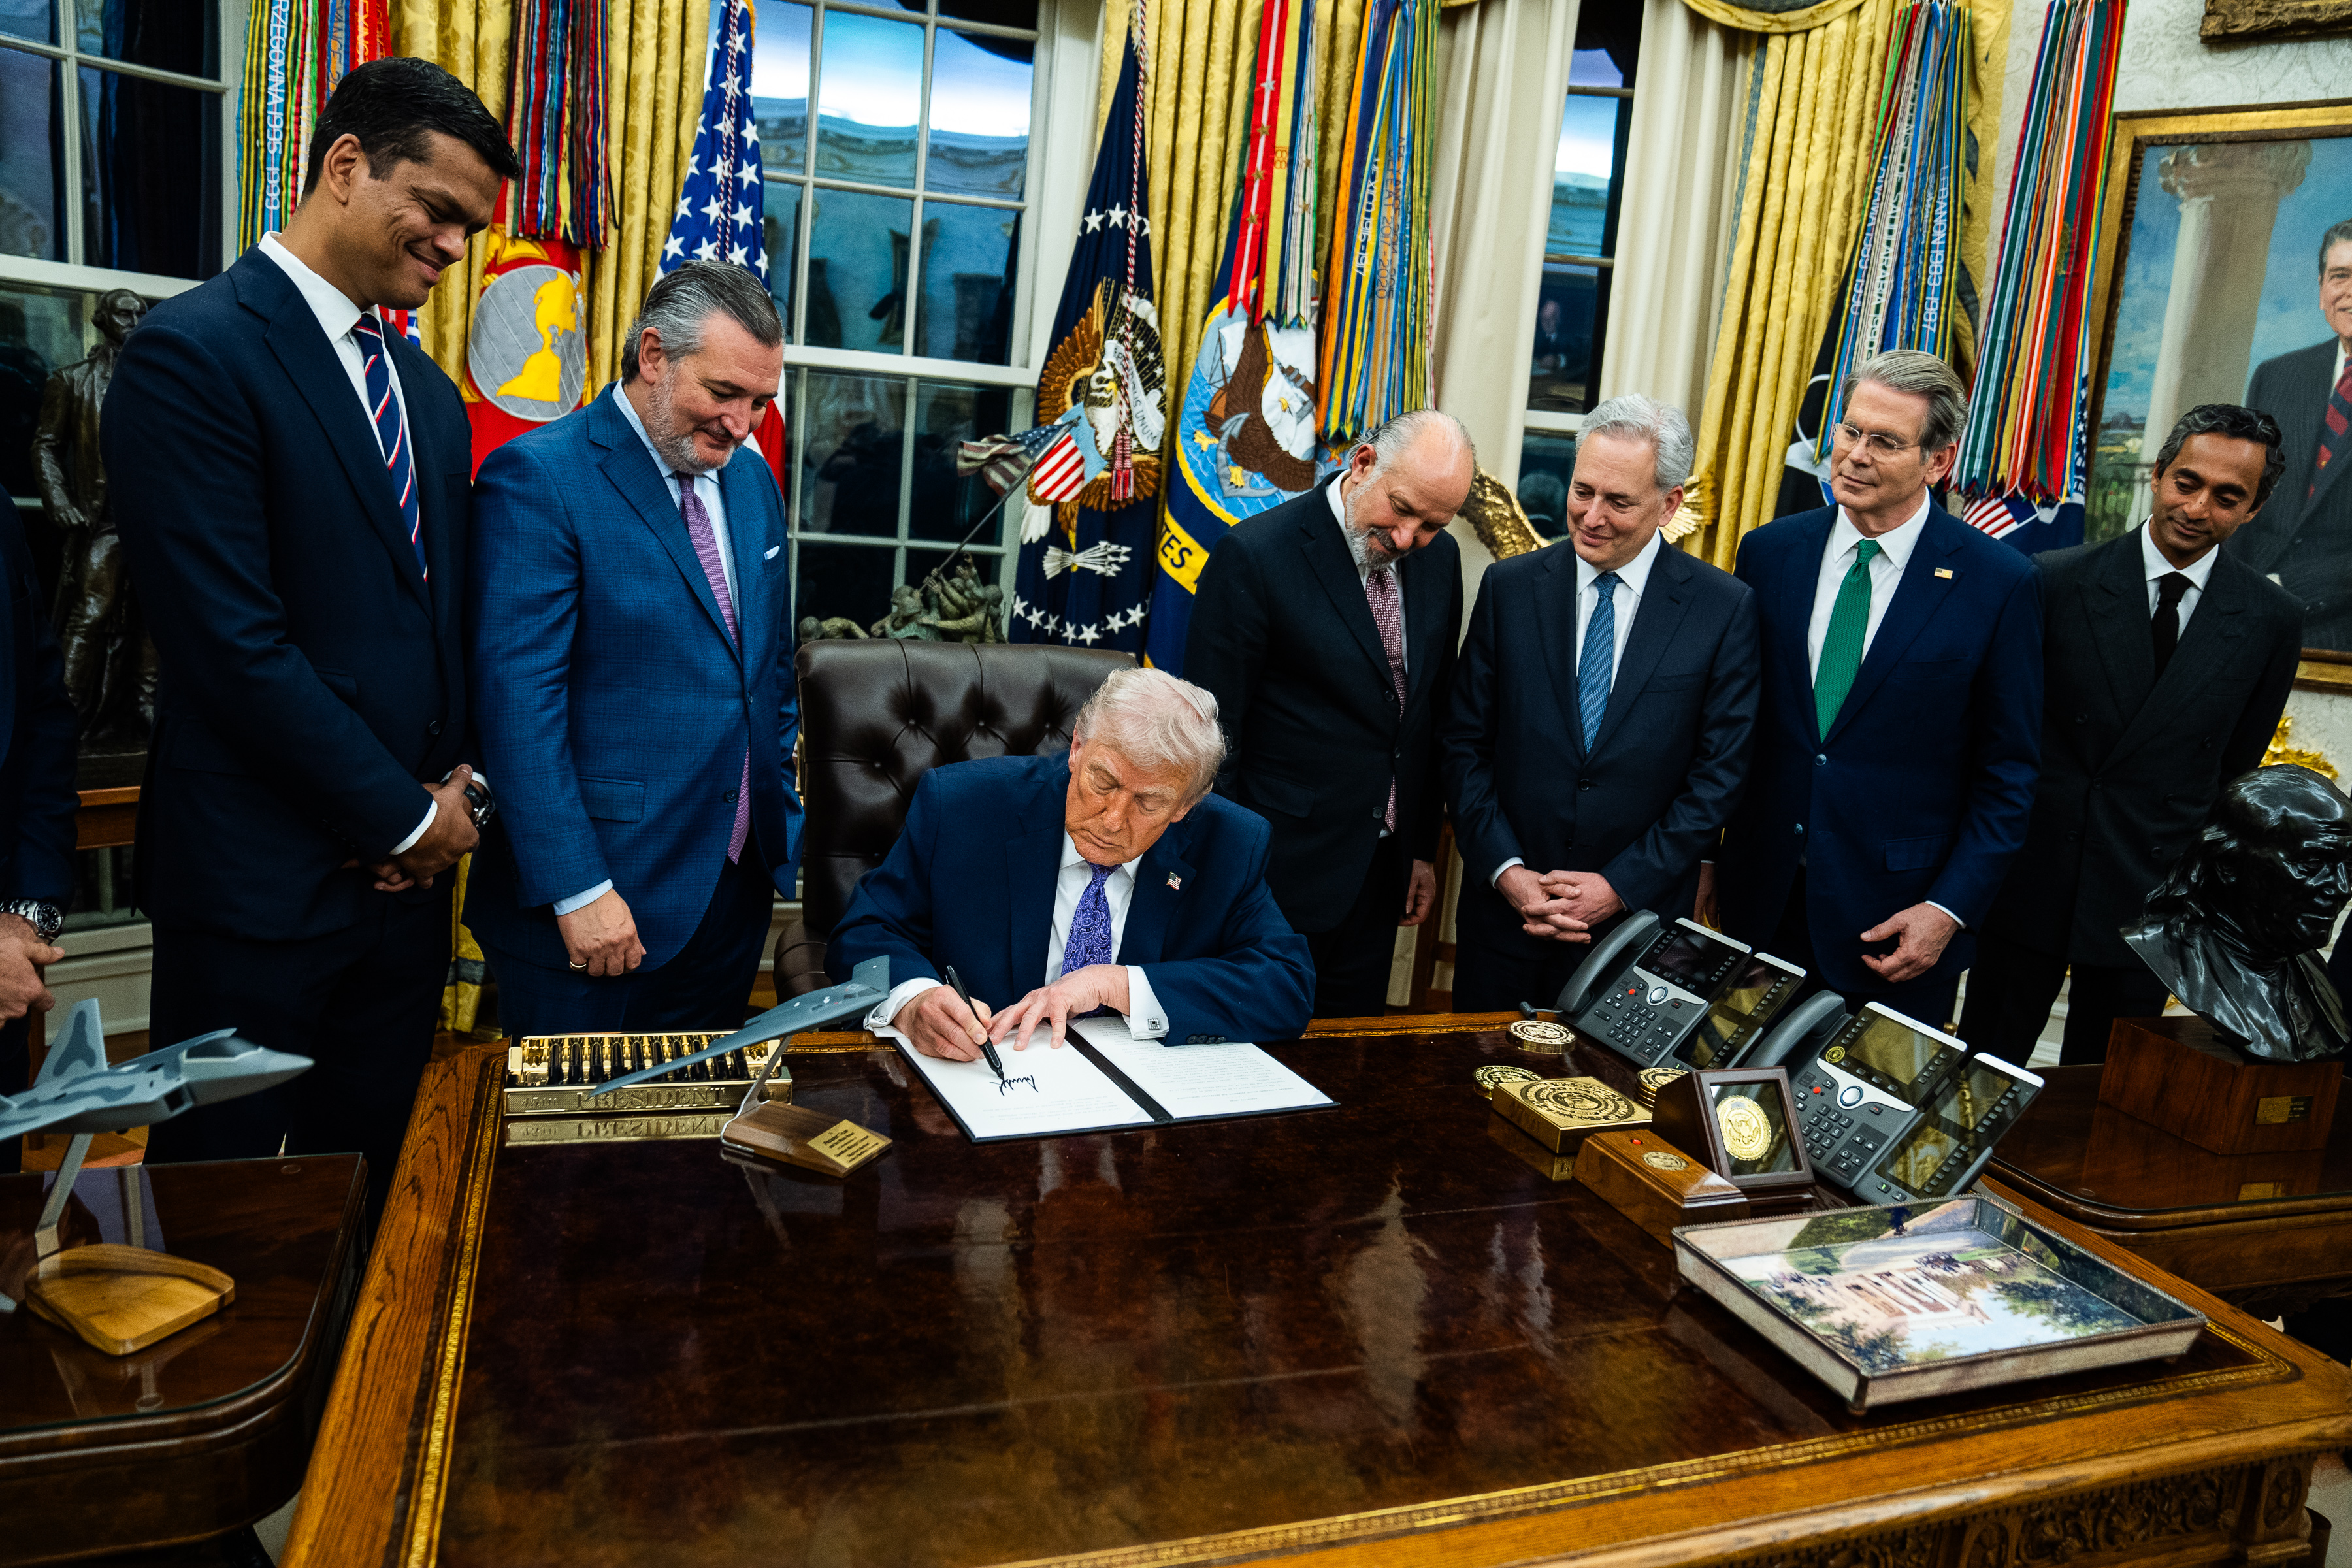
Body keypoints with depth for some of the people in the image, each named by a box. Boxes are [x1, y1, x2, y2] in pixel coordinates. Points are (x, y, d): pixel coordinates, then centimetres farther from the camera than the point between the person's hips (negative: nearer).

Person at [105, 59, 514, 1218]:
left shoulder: (429, 392, 13)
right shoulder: (192, 351, -12)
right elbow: (234, 644, -18)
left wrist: (457, 782, 1)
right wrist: (403, 817, -12)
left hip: (407, 866, 7)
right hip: (260, 877, -7)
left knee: (368, 1188, 16)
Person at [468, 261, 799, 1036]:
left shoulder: (752, 479, 11)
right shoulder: (538, 477, -12)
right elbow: (517, 698, -17)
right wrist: (578, 889, -20)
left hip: (737, 892, 7)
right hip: (596, 910, -6)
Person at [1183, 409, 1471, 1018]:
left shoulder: (1439, 557, 3)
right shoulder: (1254, 556, -16)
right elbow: (1213, 739, -13)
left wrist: (1424, 848, 15)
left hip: (1383, 873, 6)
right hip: (1284, 873, -6)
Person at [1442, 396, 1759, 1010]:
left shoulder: (1725, 608, -5)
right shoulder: (1509, 587, -1)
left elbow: (1720, 773, -5)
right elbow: (1465, 745, 0)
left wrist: (1622, 886, -10)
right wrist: (1505, 869, -9)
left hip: (1639, 916, -1)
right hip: (1506, 908, 2)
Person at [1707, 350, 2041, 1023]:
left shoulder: (2001, 583, -7)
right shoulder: (1769, 552, 2)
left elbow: (2008, 773, -4)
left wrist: (1949, 910, -10)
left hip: (1895, 918, -2)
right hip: (1761, 898, 3)